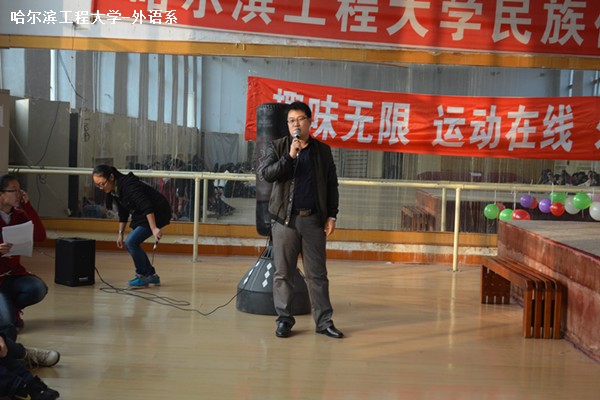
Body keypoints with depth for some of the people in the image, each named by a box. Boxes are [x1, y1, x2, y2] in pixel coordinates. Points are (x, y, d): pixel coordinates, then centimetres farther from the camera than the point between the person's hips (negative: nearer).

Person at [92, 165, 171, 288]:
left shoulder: (129, 186, -27)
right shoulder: (114, 191, 2)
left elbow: (147, 207, -33)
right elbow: (123, 213, 14)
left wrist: (154, 228, -38)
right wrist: (120, 234, 13)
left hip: (158, 213, -10)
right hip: (142, 215, 10)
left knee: (131, 242, -16)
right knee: (130, 244, 8)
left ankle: (142, 276, 1)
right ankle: (152, 276, 18)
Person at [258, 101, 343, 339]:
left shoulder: (322, 150, 11)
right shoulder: (277, 147, 7)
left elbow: (331, 185, 11)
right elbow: (266, 173, -8)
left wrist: (332, 215, 4)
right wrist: (290, 156, -16)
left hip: (314, 220, 1)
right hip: (285, 219, -1)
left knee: (318, 274, 5)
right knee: (283, 273, 3)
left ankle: (324, 321, 11)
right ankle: (284, 320, 13)